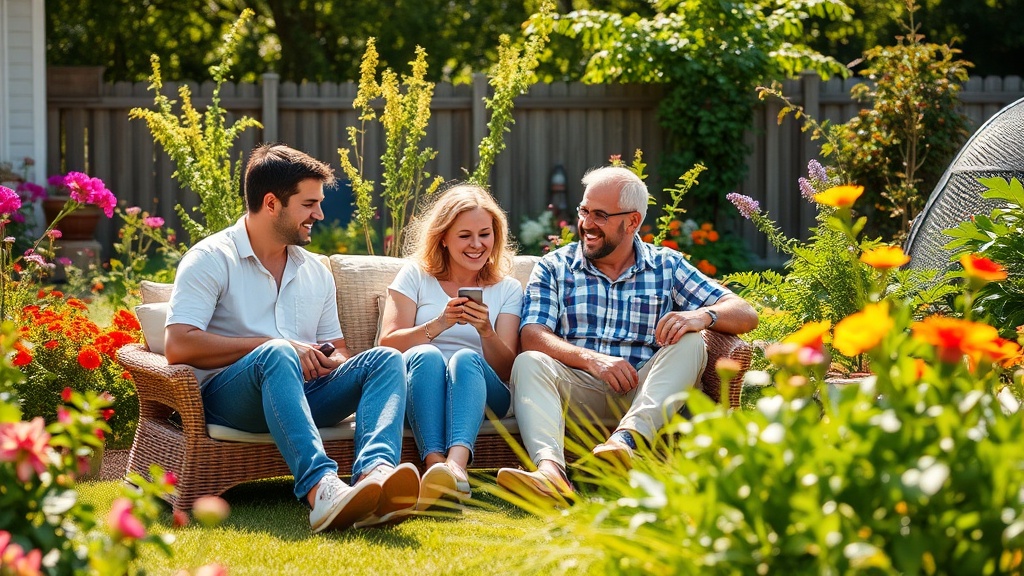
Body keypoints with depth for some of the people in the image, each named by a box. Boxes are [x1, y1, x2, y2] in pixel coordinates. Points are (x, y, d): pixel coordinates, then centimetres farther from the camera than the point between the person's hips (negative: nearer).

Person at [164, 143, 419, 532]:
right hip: (225, 396, -6)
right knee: (278, 354, -38)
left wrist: (332, 362, -1)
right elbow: (179, 346, -13)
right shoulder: (211, 259, 0)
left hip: (300, 390, 6)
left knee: (385, 359, -18)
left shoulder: (316, 271, 22)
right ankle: (319, 488, -59)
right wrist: (269, 345, -13)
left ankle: (374, 471, -49)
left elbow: (337, 349, 26)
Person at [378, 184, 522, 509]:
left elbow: (507, 371, 5)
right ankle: (435, 465, -58)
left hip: (481, 394, 0)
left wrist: (486, 330, -14)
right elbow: (387, 345, 0)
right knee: (426, 355, -33)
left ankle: (456, 465, -61)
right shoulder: (416, 276, 14)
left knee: (466, 358, -33)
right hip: (417, 391, 0)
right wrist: (439, 324, -16)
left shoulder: (508, 290, 16)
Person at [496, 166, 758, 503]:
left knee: (690, 343, -23)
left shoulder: (667, 267, 14)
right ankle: (550, 470, -55)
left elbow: (744, 314, 6)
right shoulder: (554, 268, 13)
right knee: (529, 363, -28)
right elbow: (533, 336, -3)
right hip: (578, 393, 0)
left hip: (643, 393, 0)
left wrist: (702, 315, -18)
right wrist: (590, 358, -22)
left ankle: (628, 438, -46)